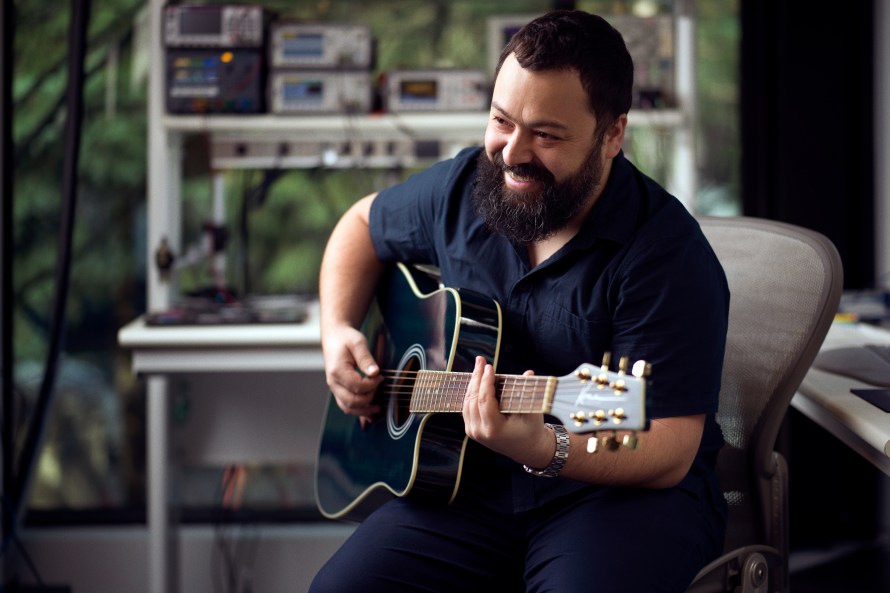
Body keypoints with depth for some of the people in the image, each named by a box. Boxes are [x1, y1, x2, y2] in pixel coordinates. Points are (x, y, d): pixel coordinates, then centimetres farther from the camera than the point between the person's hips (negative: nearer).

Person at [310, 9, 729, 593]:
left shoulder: (668, 256, -19)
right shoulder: (464, 187, 2)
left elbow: (669, 453, -23)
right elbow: (364, 223, 24)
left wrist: (544, 450, -39)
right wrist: (338, 330, 7)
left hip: (625, 494, -5)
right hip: (473, 485, 5)